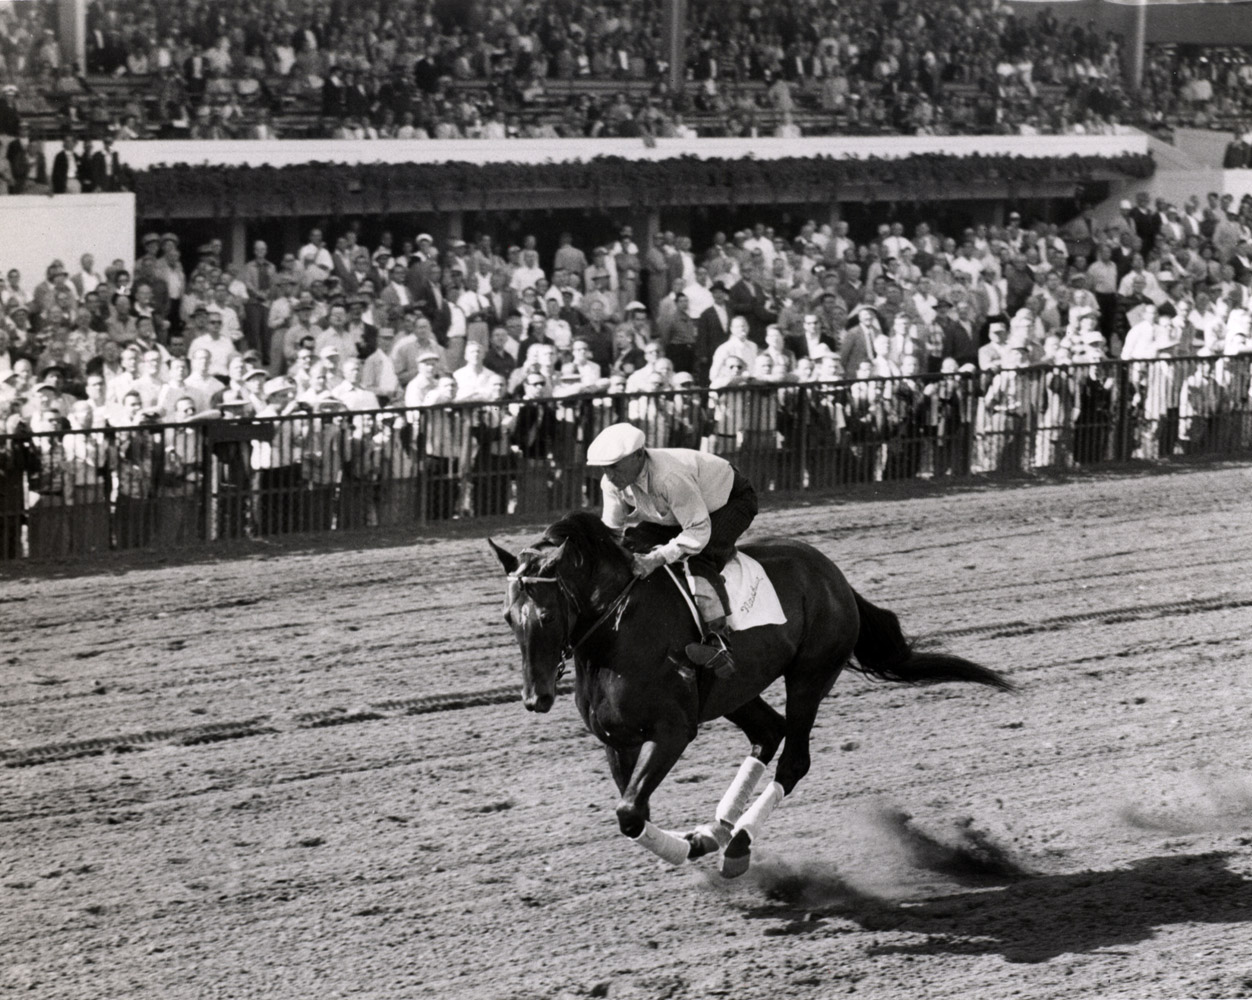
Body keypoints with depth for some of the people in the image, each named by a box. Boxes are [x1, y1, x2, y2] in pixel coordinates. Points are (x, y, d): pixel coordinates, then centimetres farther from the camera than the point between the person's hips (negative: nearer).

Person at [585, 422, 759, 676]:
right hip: (679, 512, 8)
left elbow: (699, 532, -40)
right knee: (633, 541, -6)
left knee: (699, 558, -32)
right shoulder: (613, 483, -17)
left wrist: (656, 559, -46)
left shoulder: (671, 476, -42)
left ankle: (717, 640, -39)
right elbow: (611, 530, -5)